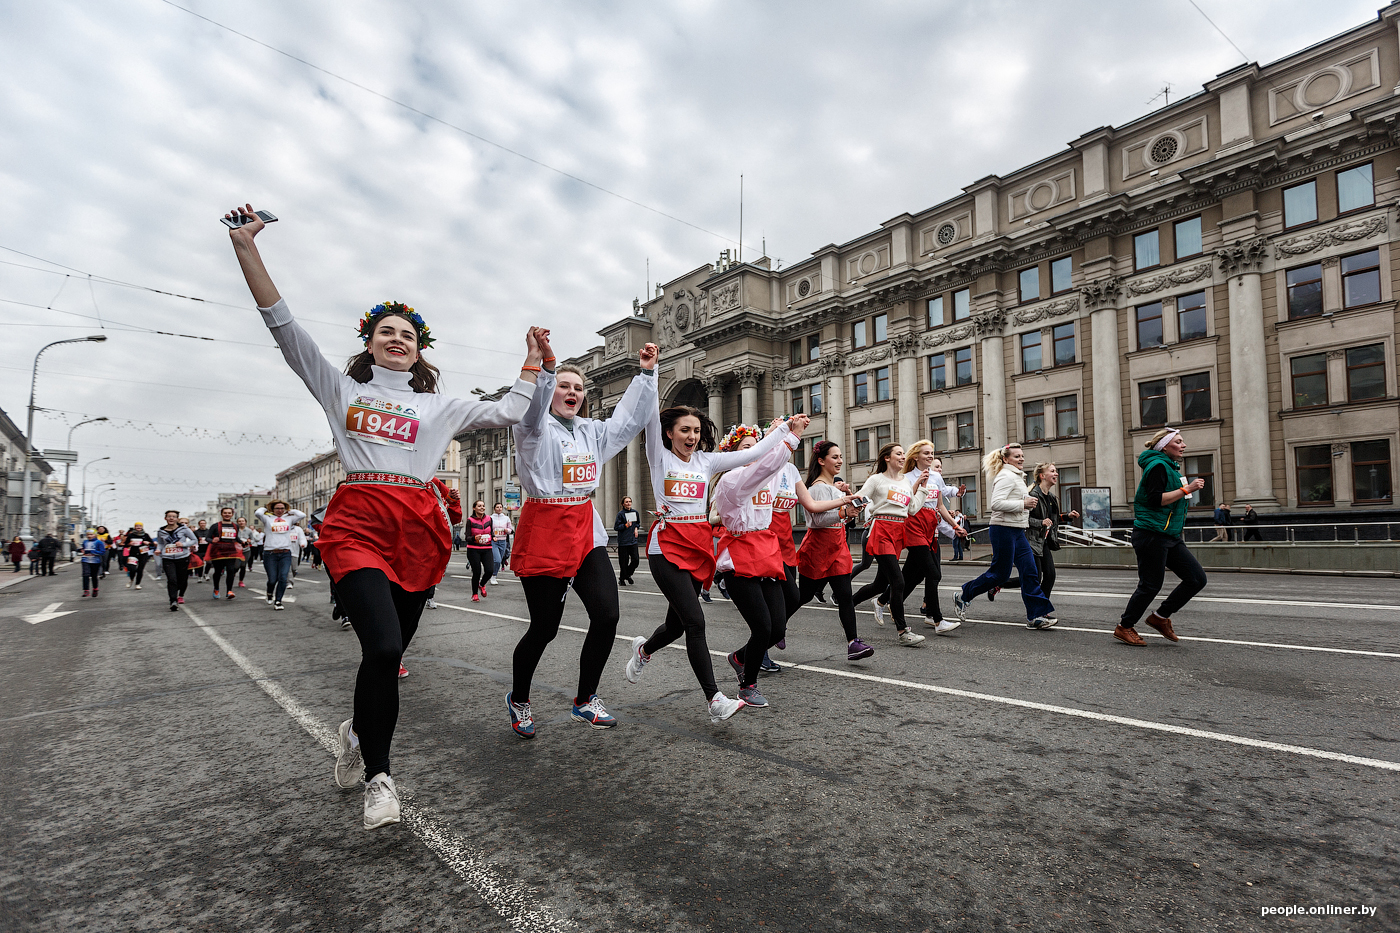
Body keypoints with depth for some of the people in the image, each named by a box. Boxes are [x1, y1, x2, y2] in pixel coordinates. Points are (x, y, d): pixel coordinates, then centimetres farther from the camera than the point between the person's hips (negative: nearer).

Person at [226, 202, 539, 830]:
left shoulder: (440, 406, 20)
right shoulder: (341, 389, 16)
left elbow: (506, 413, 18)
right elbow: (282, 324, 10)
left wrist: (532, 363, 20)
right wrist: (246, 246, 5)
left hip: (420, 530, 3)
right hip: (357, 525, -2)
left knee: (391, 651, 6)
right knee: (382, 646, -19)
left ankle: (361, 729, 39)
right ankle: (379, 775, 2)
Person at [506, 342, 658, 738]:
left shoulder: (593, 431, 16)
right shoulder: (535, 428, -3)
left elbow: (631, 417, 18)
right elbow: (532, 406, -25)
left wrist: (646, 373, 11)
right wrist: (546, 363, -41)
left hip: (586, 530, 6)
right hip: (543, 530, -6)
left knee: (607, 615, -5)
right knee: (544, 627, 1)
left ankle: (584, 702, 15)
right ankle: (518, 700, 29)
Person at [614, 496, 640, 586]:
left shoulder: (635, 512, 8)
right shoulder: (620, 514, -7)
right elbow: (616, 527, -6)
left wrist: (636, 528, 7)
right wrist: (626, 525, -16)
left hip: (633, 541, 4)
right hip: (623, 541, -4)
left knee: (635, 560, -1)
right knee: (624, 562, -1)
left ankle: (628, 575, 24)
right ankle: (622, 579, 19)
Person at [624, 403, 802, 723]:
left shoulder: (707, 461, 11)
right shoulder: (660, 457, 1)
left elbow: (754, 453, 9)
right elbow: (652, 419, -13)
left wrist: (787, 428, 8)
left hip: (699, 547, 5)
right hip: (667, 547, -5)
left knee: (677, 623, 13)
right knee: (694, 621, -14)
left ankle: (643, 649, 46)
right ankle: (715, 700, -7)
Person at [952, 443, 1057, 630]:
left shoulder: (1016, 476, 20)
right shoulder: (1007, 476, -13)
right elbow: (996, 503, -24)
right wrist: (1023, 504, -20)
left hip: (1017, 532, 10)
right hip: (1004, 529, -10)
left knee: (1030, 571, 3)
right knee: (1000, 574, -3)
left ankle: (1036, 616, 6)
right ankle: (962, 596, 12)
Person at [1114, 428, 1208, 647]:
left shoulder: (1170, 467, 20)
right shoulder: (1157, 465, -11)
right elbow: (1155, 499, -21)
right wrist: (1187, 489, -19)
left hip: (1170, 536, 10)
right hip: (1152, 535, -10)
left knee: (1197, 579, 3)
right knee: (1150, 585, -4)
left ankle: (1161, 617, 15)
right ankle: (1124, 628, 10)